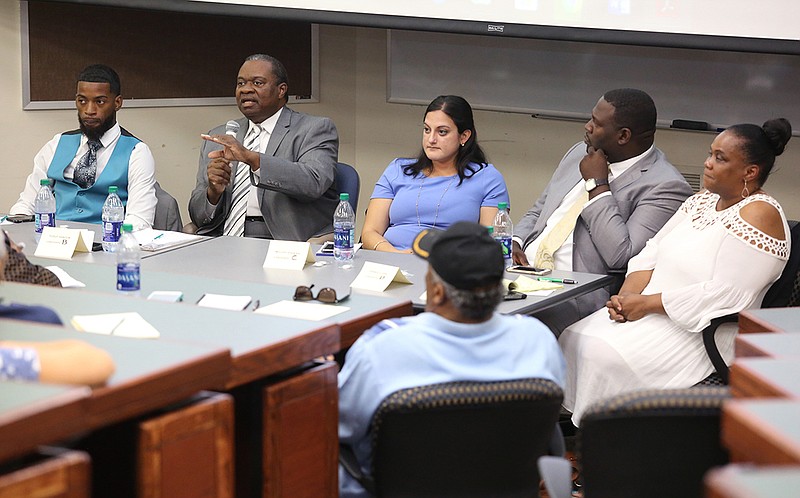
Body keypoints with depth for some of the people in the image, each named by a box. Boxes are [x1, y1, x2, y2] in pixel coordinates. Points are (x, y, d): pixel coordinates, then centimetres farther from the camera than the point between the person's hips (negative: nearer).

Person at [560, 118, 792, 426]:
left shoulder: (759, 215, -12)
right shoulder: (703, 201, 16)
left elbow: (729, 294, -22)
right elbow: (652, 252, 15)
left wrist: (648, 303, -18)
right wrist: (628, 295, -7)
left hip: (700, 333, -9)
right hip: (649, 314, 9)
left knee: (606, 354, -27)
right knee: (574, 340, -10)